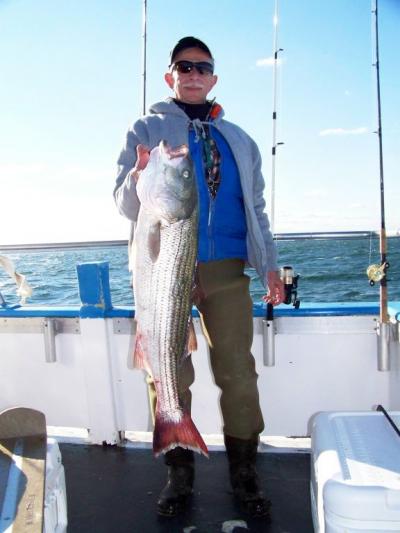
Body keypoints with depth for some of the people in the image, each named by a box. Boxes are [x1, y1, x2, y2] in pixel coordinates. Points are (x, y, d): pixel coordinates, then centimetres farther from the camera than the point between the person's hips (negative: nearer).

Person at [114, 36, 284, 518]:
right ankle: (179, 474, 17)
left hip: (226, 270, 2)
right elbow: (126, 206, 3)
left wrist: (269, 265, 8)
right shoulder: (147, 129, 10)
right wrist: (138, 178, -19)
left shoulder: (238, 140, 19)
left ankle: (243, 473, 14)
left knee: (239, 372, -1)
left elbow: (255, 208, 19)